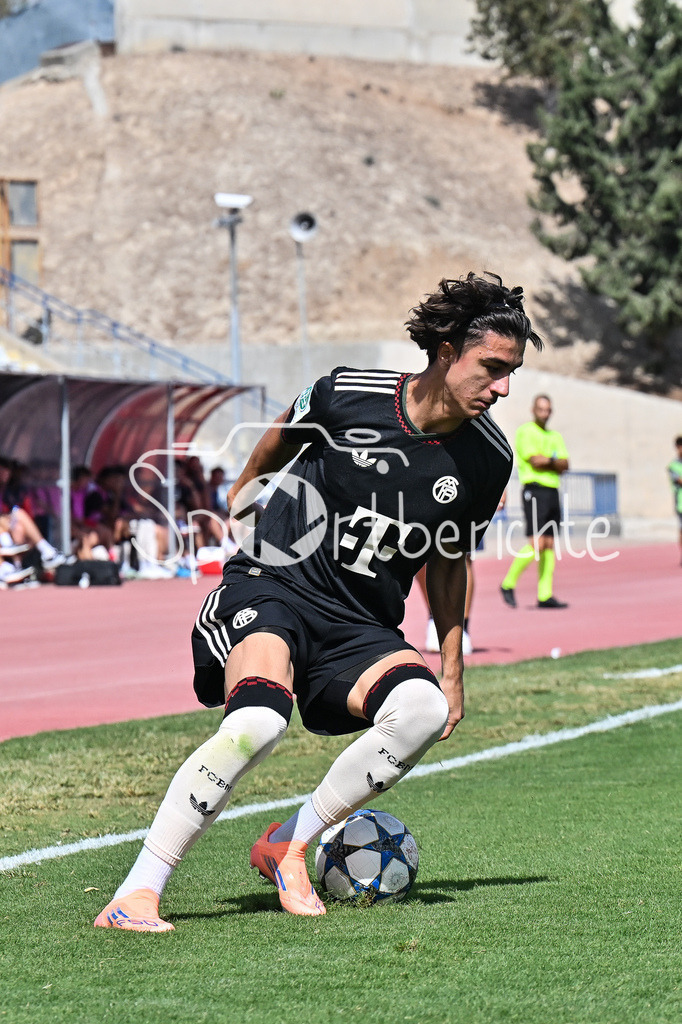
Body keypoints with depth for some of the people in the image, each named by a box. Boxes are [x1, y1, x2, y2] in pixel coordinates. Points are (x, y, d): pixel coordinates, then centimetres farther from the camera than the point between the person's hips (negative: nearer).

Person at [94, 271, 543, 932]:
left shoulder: (487, 460, -1)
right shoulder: (348, 395, -11)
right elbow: (284, 435, 14)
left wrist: (452, 667, 17)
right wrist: (243, 493, 30)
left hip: (363, 629, 4)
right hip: (273, 586, -4)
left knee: (424, 708, -29)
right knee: (259, 719, -34)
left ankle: (288, 847, -13)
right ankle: (134, 896, -30)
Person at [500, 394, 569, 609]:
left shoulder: (555, 436, 19)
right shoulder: (525, 432, -3)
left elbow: (564, 466, 7)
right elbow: (535, 460, -14)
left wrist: (546, 461, -11)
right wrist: (554, 460, 1)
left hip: (553, 492, 7)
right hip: (535, 491, -7)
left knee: (549, 545, 3)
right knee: (537, 544, -16)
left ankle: (545, 595, 4)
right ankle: (508, 584, -3)